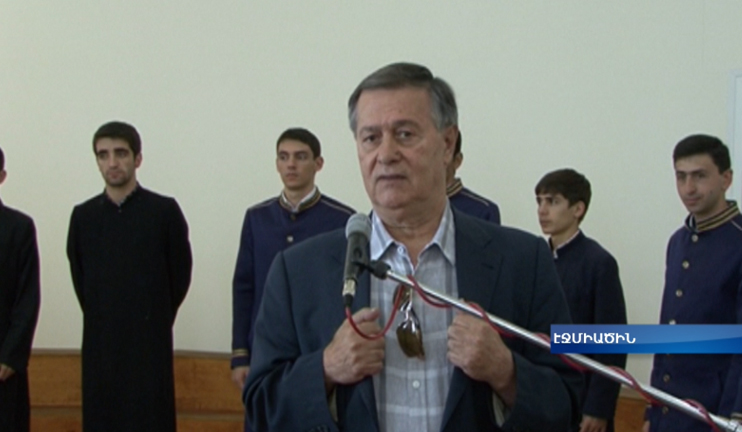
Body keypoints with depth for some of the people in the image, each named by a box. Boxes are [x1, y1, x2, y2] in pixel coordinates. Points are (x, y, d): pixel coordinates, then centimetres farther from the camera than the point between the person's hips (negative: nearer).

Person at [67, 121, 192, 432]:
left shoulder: (164, 211, -3)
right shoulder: (83, 216, 7)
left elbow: (180, 274, 3)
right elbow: (79, 277, 15)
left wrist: (154, 321, 8)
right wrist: (103, 320, 12)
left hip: (150, 345, -3)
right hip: (99, 345, 3)